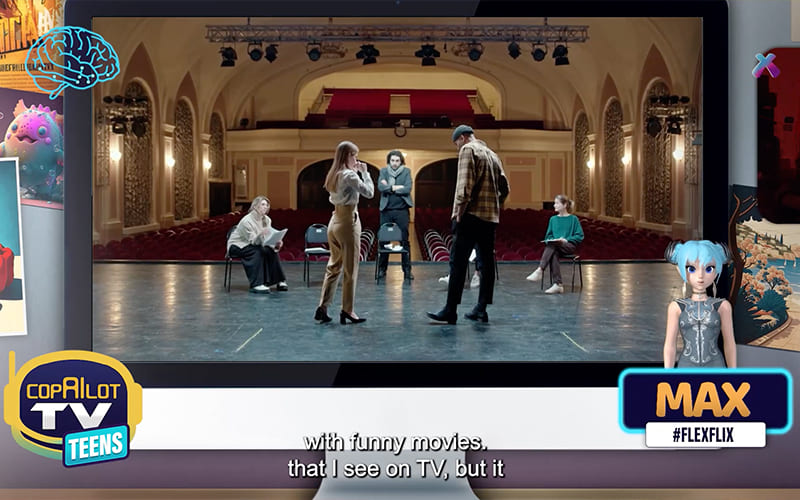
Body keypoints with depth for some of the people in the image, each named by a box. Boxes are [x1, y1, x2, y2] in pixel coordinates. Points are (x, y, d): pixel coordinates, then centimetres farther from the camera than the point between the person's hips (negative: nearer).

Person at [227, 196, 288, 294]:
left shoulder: (267, 220, -2)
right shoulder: (247, 221, -23)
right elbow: (252, 240, -26)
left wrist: (276, 243, -29)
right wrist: (261, 234, -46)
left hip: (251, 245, 6)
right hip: (236, 245, -6)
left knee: (271, 250, -19)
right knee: (257, 252, -33)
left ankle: (280, 281, -12)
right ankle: (256, 285, -35)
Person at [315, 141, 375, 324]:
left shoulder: (333, 175, 11)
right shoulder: (350, 175, -14)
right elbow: (369, 192, -16)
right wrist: (364, 172, -5)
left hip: (334, 222, 8)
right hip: (348, 222, -8)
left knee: (333, 267, 13)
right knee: (350, 270, 0)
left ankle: (322, 308, 11)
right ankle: (347, 311, 5)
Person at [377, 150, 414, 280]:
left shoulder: (406, 171, 6)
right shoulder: (383, 171, 8)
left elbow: (408, 189, -8)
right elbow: (380, 187, -7)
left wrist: (389, 187, -7)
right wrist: (395, 187, -11)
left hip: (401, 210, -1)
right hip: (386, 210, 1)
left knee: (405, 240, 0)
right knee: (383, 240, 4)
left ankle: (407, 270, 5)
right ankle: (382, 269, 14)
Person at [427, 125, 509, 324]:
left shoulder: (468, 150, -3)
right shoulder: (492, 154, 20)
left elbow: (465, 183, -15)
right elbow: (504, 187, 18)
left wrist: (458, 210, -13)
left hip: (471, 215, -8)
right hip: (491, 217, 8)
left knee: (458, 262, -8)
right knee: (487, 262, 8)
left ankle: (450, 310, -10)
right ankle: (481, 309, 10)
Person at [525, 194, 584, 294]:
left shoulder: (573, 219, 4)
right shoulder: (553, 219, 16)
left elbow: (580, 236, 0)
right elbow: (548, 236, 18)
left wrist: (566, 240, -14)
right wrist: (549, 240, -5)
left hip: (569, 246, -3)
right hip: (555, 247, 3)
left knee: (552, 245, -34)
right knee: (554, 254, -34)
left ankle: (539, 271, -41)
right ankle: (558, 285, -40)